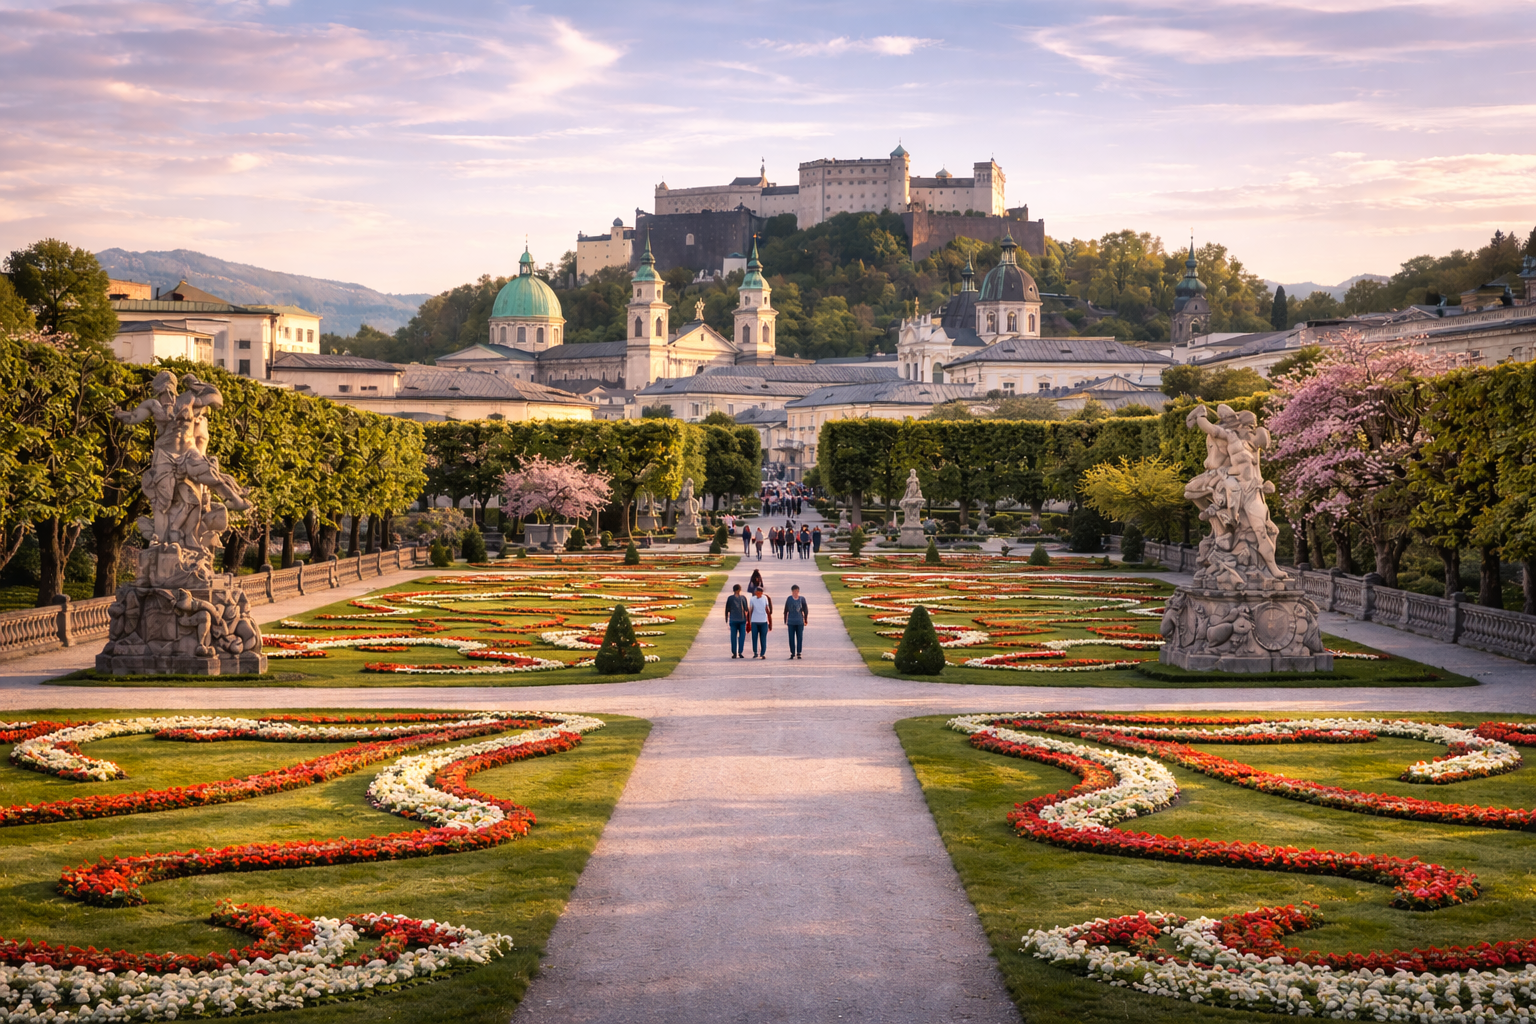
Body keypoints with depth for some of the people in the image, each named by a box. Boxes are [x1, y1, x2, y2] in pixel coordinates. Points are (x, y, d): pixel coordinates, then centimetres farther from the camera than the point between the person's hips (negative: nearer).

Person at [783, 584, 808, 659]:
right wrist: (785, 621, 7)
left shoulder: (802, 599, 1)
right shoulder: (789, 599, 1)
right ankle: (792, 653, 8)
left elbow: (805, 610, 9)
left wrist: (805, 620, 10)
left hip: (800, 622, 0)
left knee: (800, 638, 0)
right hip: (791, 622, 0)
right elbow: (786, 611, 7)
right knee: (791, 638, 1)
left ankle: (798, 653, 6)